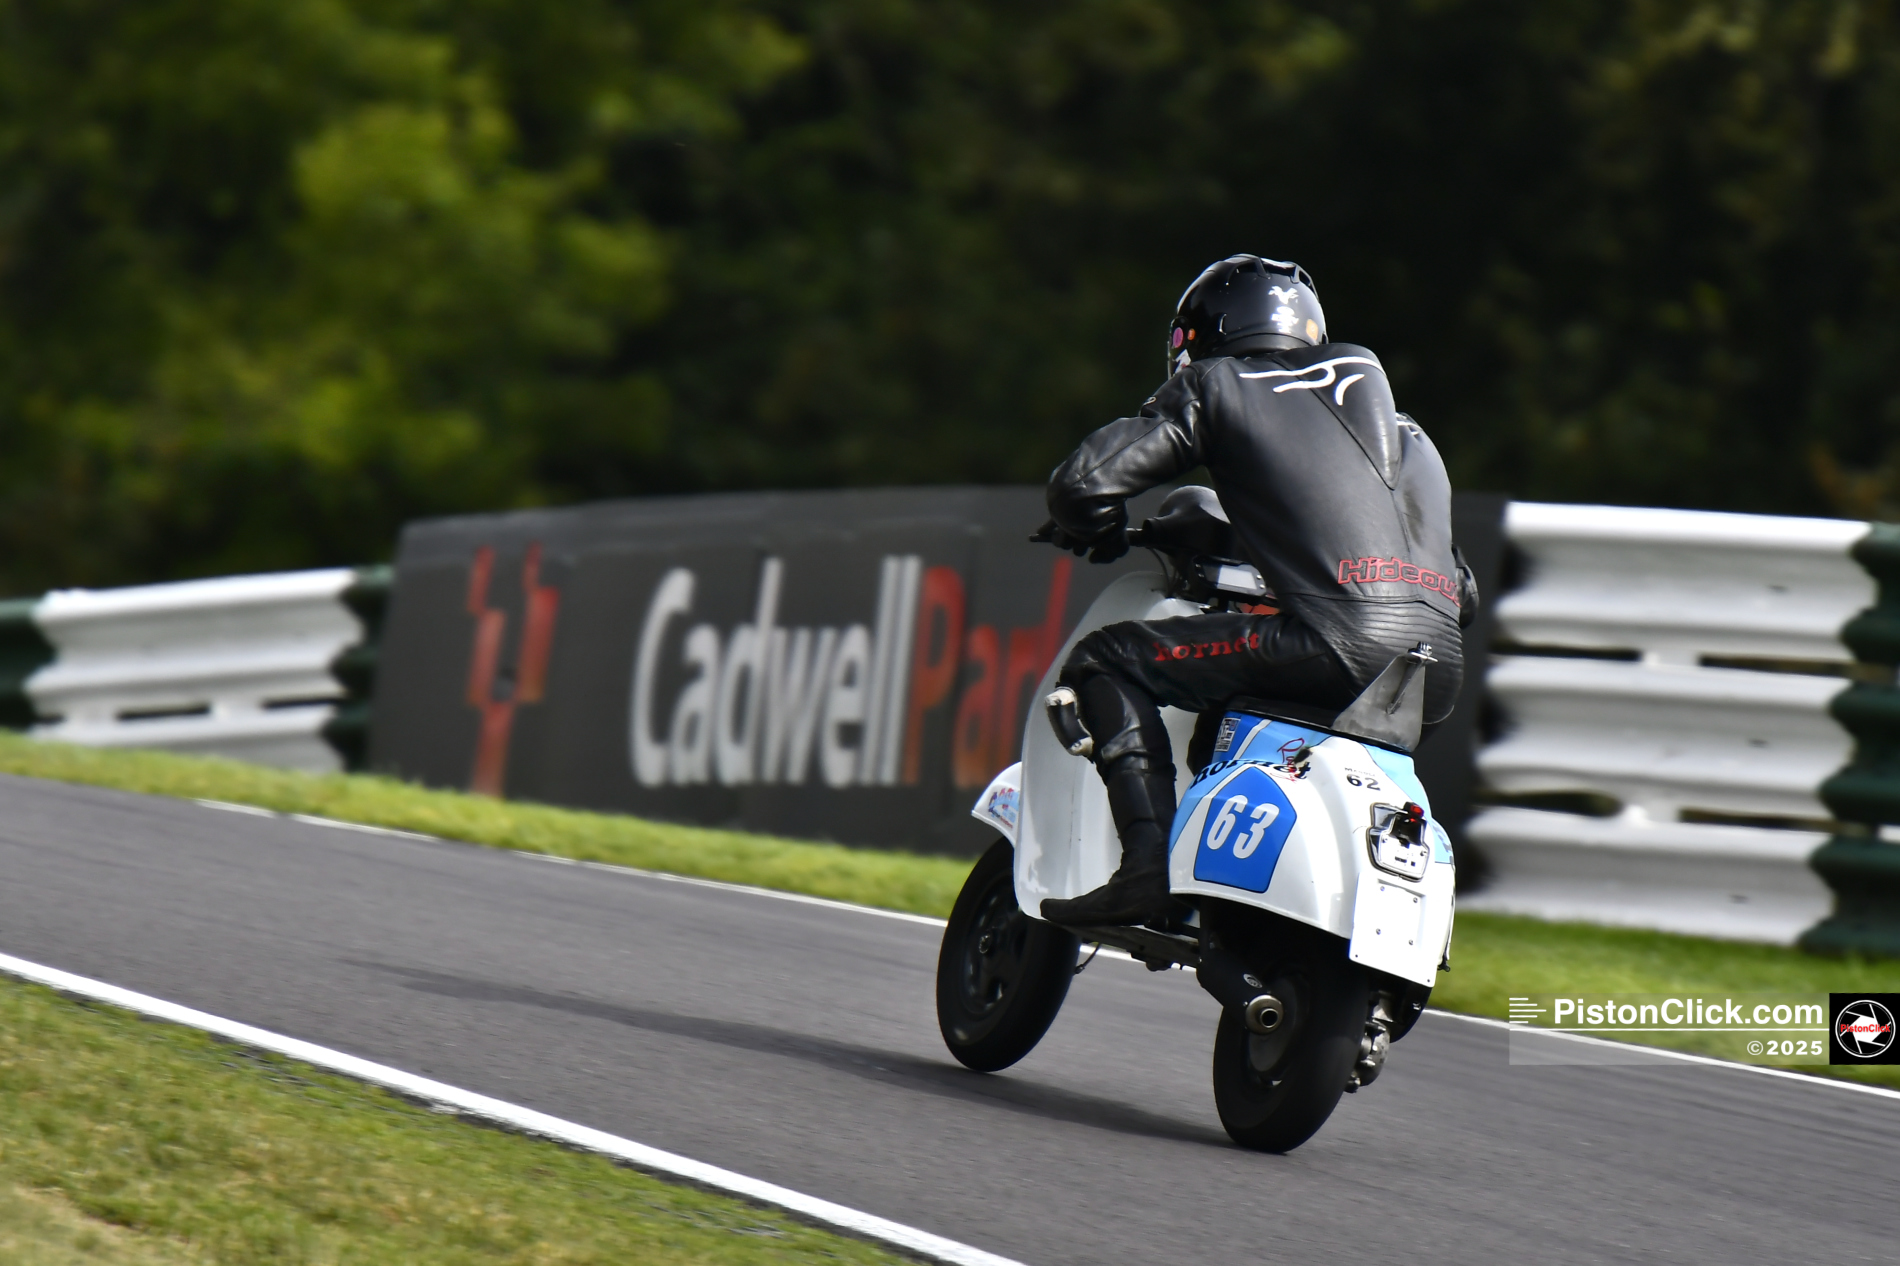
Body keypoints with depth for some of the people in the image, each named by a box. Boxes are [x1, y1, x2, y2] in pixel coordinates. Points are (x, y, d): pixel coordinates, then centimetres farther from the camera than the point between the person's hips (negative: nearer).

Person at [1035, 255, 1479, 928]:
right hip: (1441, 673, 6)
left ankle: (1146, 864, -13)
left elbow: (1083, 482, 6)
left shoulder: (1211, 387, 16)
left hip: (1344, 643, -6)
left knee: (1102, 660, 6)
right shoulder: (1370, 377, 32)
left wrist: (1097, 534, 28)